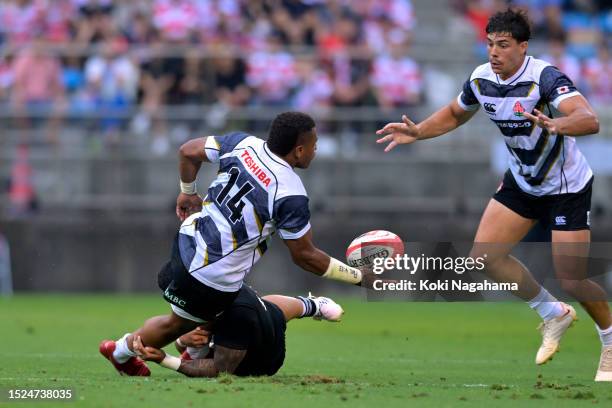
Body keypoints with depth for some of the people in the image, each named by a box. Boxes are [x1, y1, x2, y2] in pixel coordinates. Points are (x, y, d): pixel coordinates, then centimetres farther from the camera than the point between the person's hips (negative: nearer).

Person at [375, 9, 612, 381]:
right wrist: (417, 133, 0)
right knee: (485, 255, -3)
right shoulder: (481, 79, -8)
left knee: (572, 281, -10)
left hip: (566, 187, -7)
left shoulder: (544, 77, -29)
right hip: (522, 181, 7)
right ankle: (554, 314, 19)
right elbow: (455, 114, 15)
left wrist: (554, 125, -63)